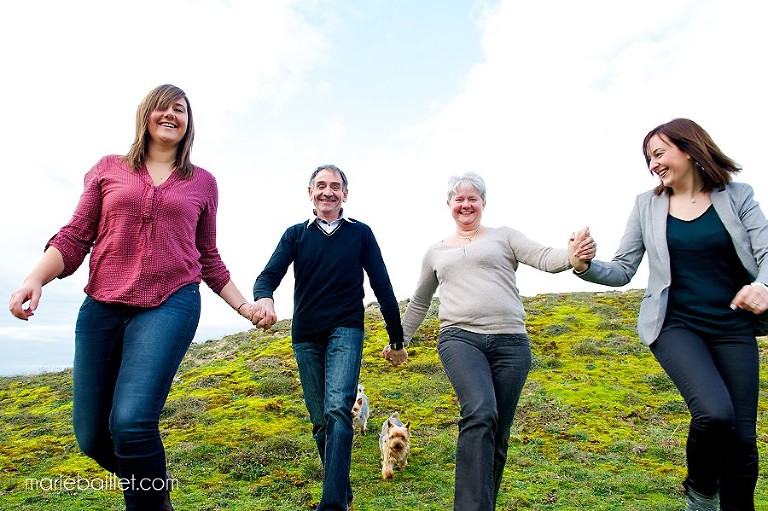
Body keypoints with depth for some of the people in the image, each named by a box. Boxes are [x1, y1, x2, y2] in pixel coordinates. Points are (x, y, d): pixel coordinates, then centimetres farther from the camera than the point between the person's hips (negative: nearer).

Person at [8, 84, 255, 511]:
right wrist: (36, 279, -9)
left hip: (171, 305, -2)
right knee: (91, 435, 7)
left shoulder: (202, 182, 11)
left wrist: (244, 305, 7)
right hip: (102, 308, 3)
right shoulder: (109, 169, 13)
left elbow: (209, 258, 14)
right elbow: (75, 237, 8)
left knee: (131, 421, -20)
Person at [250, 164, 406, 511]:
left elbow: (382, 287, 4)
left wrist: (397, 339, 5)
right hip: (305, 336, 3)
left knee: (338, 410, -21)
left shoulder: (361, 233, 4)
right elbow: (270, 274, -5)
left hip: (345, 330, -2)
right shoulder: (295, 234, 7)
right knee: (321, 421, 9)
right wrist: (263, 298, -30)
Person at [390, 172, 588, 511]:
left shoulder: (504, 236, 14)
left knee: (498, 434, 3)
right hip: (460, 339, 0)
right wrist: (399, 340, 32)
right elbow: (419, 302, 29)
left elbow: (544, 258, -2)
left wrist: (573, 256, -24)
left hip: (510, 343, 0)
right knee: (481, 413, -26)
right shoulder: (435, 252, 20)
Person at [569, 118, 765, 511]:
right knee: (715, 412, -23)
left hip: (734, 328, 2)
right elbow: (622, 271, 3)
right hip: (675, 325, -1)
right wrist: (585, 267, -17)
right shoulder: (647, 204, 5)